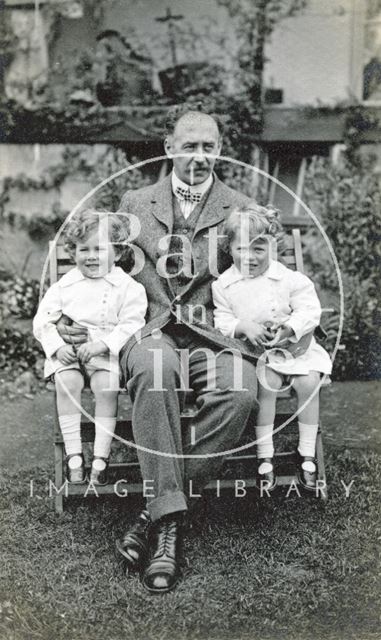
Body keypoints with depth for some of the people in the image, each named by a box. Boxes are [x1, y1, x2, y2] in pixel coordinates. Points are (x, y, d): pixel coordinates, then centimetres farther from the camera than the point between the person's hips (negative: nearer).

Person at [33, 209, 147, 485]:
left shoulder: (128, 286, 1)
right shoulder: (64, 285, 10)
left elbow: (131, 325, -8)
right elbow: (43, 320, 6)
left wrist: (102, 345, -21)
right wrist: (57, 346, -13)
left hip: (107, 352, -2)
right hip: (68, 352, 2)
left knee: (106, 384, -29)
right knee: (66, 381, -26)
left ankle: (101, 457, -18)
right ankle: (73, 454, -17)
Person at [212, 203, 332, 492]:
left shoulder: (291, 279, -6)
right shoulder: (224, 284, -2)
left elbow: (310, 311, -7)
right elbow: (222, 322, -1)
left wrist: (288, 326, -25)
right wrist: (243, 326, -20)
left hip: (295, 347, 1)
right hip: (254, 351, 0)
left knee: (308, 382, -20)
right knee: (266, 383, -26)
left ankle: (307, 454, -2)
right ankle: (264, 456, -11)